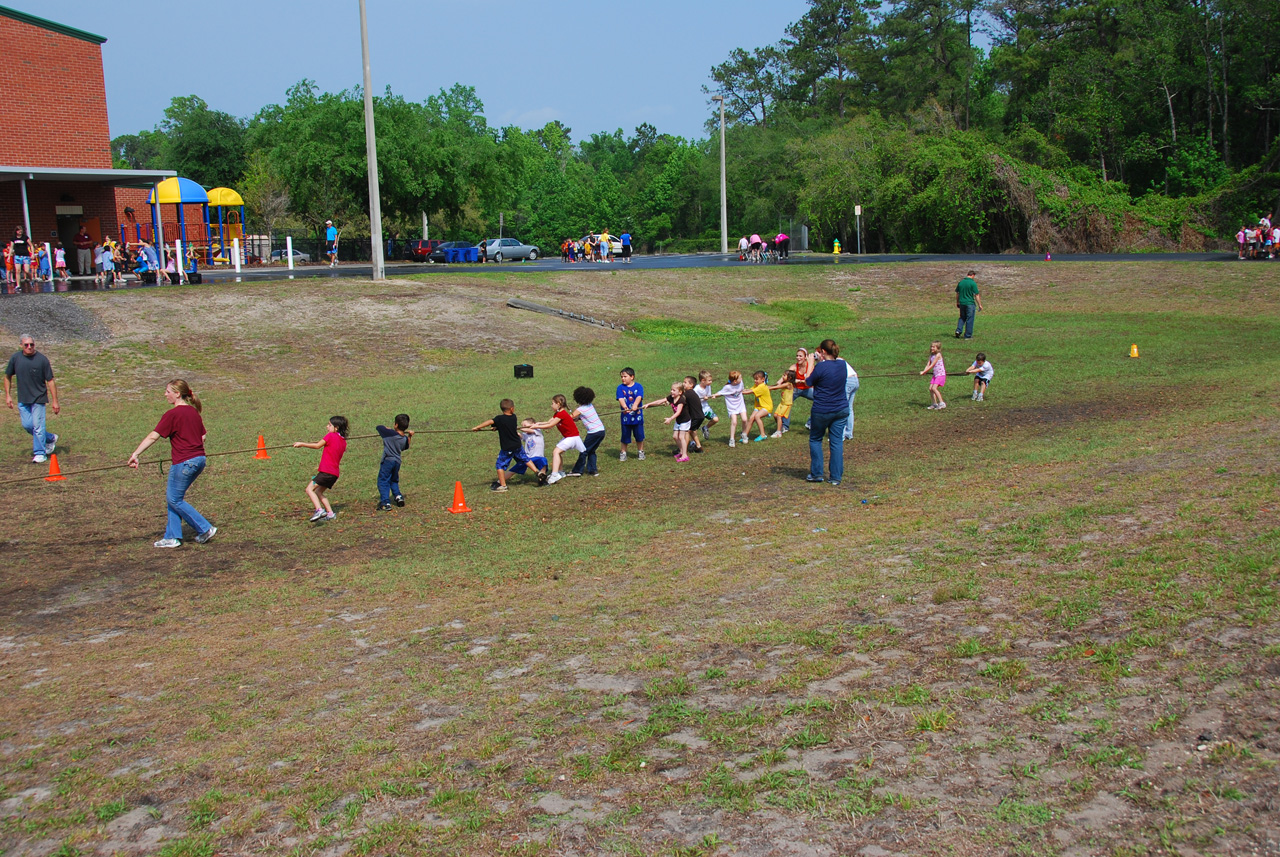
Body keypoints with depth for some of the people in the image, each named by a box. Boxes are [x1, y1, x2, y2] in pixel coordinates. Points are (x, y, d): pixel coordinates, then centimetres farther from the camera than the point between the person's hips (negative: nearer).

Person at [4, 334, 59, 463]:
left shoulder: (42, 359, -12)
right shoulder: (15, 358, -2)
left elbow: (50, 381, -7)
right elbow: (7, 377, 13)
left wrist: (55, 401, -8)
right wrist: (8, 395, 7)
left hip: (39, 398, -4)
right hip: (23, 399, 4)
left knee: (37, 425, -6)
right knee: (27, 425, 3)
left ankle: (40, 453, 6)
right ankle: (50, 438, 27)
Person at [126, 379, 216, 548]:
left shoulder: (172, 414, -12)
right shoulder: (194, 411, 11)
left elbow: (153, 437, -14)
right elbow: (203, 436, 16)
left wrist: (135, 455, -13)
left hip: (184, 462, -8)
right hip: (199, 459, 8)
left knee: (174, 499, 4)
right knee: (172, 497, 16)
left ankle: (205, 529, 4)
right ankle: (172, 537, 17)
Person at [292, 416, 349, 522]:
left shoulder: (330, 435, -6)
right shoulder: (343, 441, 14)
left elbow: (317, 446, -4)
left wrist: (301, 444, 3)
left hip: (326, 471, -8)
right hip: (335, 473, 8)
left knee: (309, 489, -7)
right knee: (318, 492, 19)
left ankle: (319, 510, -22)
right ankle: (330, 513, 11)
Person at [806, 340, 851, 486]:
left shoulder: (821, 367, -18)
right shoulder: (842, 364, -1)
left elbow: (809, 382, -4)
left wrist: (812, 362, 3)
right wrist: (821, 361, 11)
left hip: (822, 410, -5)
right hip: (841, 409, 5)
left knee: (815, 439, 14)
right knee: (837, 442, 7)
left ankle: (816, 473, 15)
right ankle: (836, 476, 8)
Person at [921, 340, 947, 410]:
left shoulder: (938, 355, -15)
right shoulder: (931, 355, 10)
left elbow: (932, 365, -17)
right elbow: (928, 364, 4)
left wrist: (924, 372, -15)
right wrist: (923, 371, -14)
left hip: (941, 374, -8)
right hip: (935, 374, 8)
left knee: (934, 388, -19)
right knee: (930, 388, 2)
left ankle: (941, 403, -15)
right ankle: (935, 404, 11)